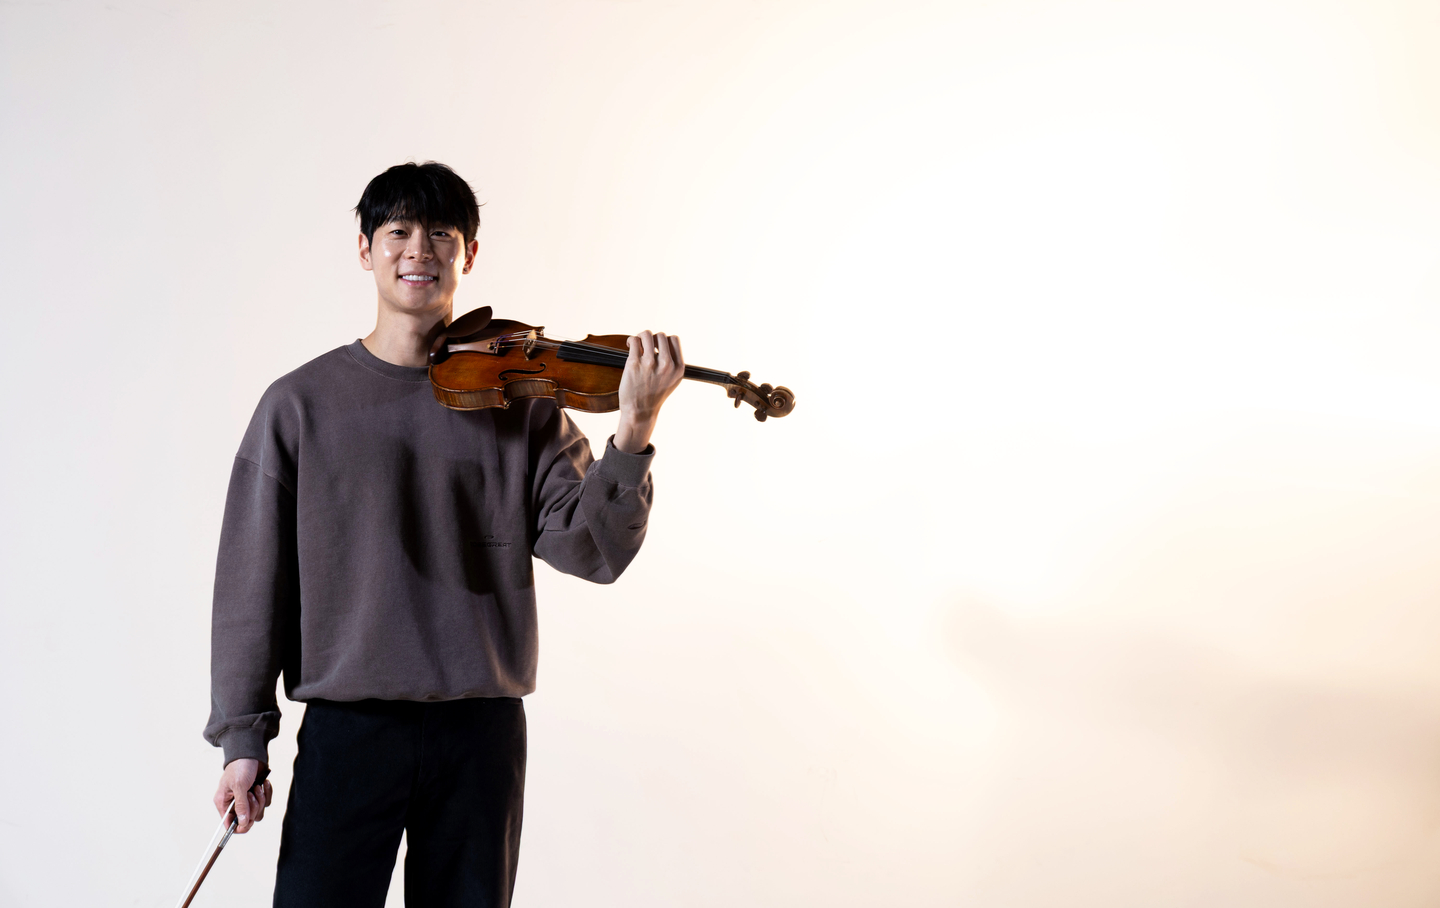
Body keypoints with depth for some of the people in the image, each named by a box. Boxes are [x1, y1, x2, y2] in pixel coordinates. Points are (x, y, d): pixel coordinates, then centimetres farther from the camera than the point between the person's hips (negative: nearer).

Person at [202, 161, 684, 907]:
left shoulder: (519, 398, 2)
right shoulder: (301, 404, 0)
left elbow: (592, 550, -8)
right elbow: (253, 580, 2)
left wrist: (634, 430, -22)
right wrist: (242, 735, 0)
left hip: (482, 733, 1)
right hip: (347, 730, -1)